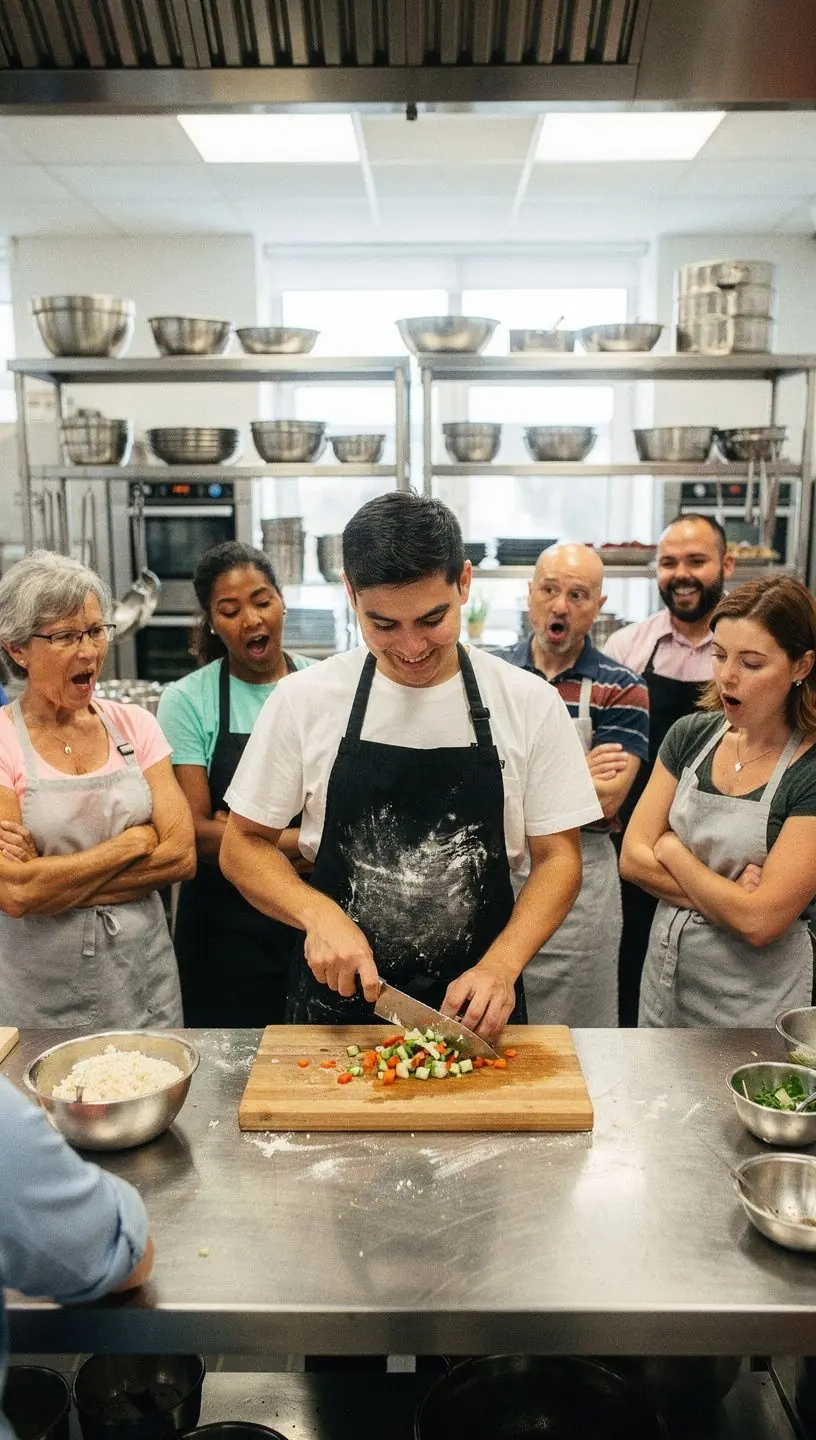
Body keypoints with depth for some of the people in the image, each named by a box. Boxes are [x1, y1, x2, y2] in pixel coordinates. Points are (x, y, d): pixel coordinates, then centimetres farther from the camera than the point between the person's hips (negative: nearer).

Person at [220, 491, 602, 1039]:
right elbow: (243, 844, 0)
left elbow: (558, 858, -3)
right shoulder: (305, 700, -7)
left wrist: (501, 967, -18)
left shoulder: (532, 704, -7)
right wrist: (318, 913, -17)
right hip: (337, 996, 1)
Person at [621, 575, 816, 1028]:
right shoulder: (691, 736, -2)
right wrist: (728, 899, -17)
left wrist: (672, 850, -12)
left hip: (753, 1006, -5)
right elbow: (632, 858, -5)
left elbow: (760, 921, -24)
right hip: (662, 983, 5)